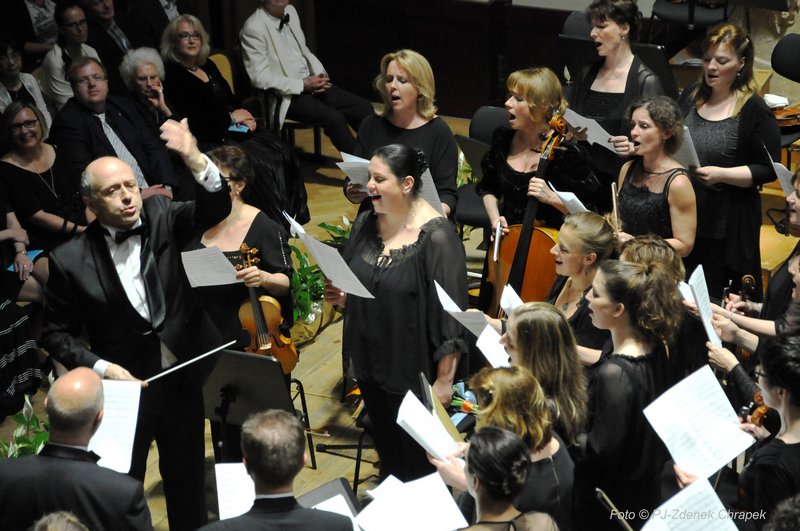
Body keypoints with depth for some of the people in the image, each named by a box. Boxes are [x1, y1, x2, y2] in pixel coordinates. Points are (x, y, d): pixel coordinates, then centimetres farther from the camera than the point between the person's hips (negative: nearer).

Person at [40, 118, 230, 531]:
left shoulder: (161, 217, -7)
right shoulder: (71, 261, -14)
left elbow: (216, 209, -23)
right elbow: (56, 334, -5)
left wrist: (195, 160, -41)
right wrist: (98, 366, -19)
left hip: (182, 377, 3)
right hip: (124, 383, -2)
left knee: (187, 479, 20)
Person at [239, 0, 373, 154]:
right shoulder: (253, 28, -15)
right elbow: (260, 78, -18)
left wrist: (320, 74, 0)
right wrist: (303, 85, -20)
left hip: (310, 83, 8)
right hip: (284, 96, -7)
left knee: (363, 107, -7)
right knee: (333, 118, -28)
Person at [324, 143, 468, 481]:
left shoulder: (436, 236, -20)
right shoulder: (366, 223, 1)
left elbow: (451, 314, -19)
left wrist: (444, 379, -18)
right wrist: (341, 297, -6)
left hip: (414, 371, -6)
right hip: (370, 362, 6)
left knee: (416, 459, 8)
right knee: (385, 448, 22)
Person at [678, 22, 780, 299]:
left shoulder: (756, 112, -10)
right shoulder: (691, 96, 8)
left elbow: (768, 170, -10)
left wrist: (722, 174, -22)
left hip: (727, 224, -5)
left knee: (715, 302, 2)